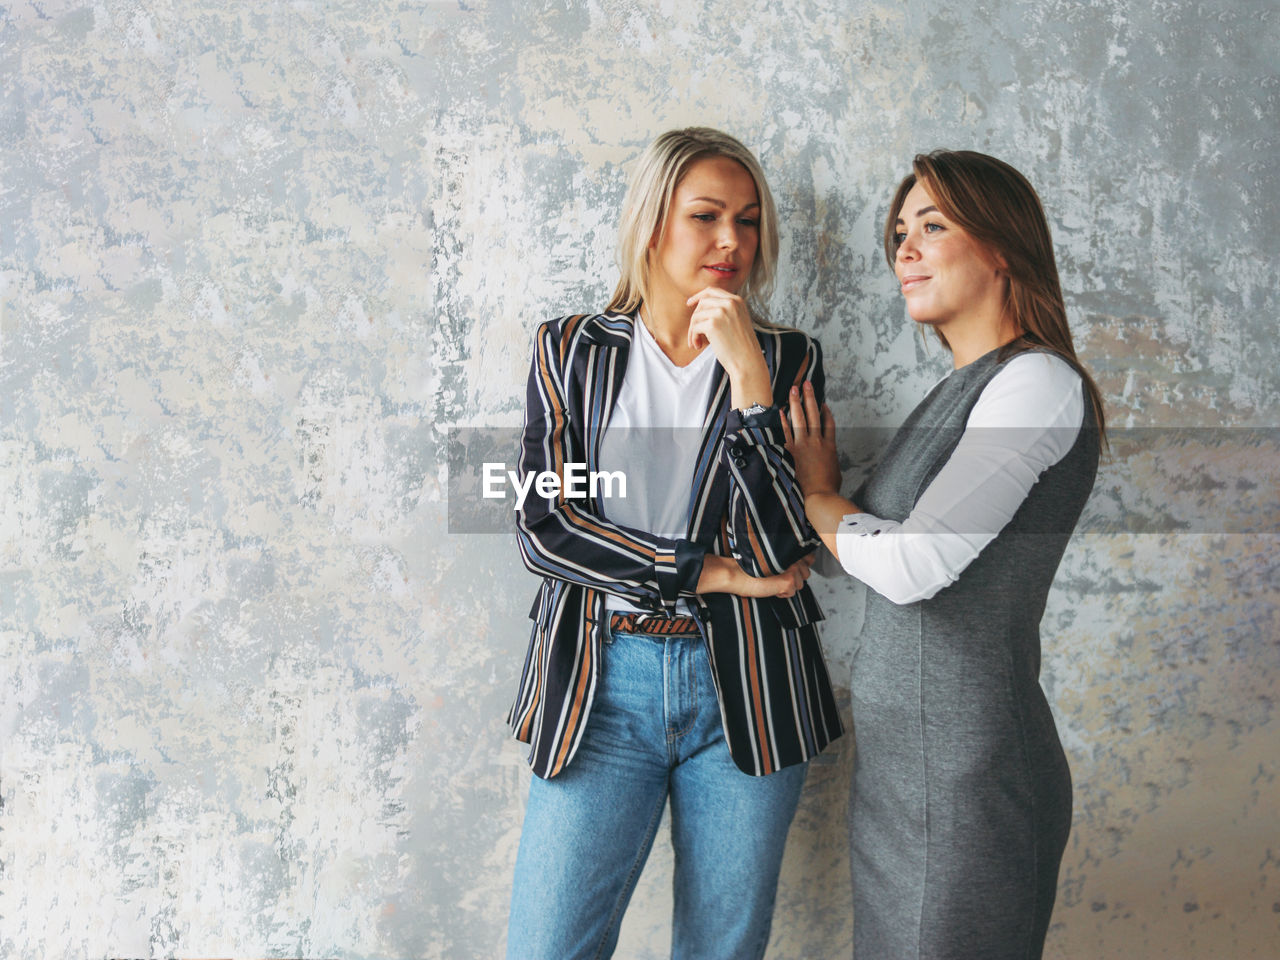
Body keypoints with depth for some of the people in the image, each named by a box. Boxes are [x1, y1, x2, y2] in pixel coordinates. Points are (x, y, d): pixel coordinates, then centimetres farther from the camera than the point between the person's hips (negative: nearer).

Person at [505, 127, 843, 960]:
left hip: (745, 686, 1)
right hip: (601, 681, 0)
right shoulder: (571, 350, 5)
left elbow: (783, 554, -9)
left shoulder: (787, 359, 3)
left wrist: (748, 374, -15)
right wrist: (711, 572, -10)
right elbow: (542, 525, -5)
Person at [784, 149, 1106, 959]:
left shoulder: (1037, 383, -14)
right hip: (898, 761, 9)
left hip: (964, 772, -9)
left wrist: (817, 494, -5)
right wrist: (827, 496, 2)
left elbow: (912, 566, -21)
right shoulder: (962, 391, 13)